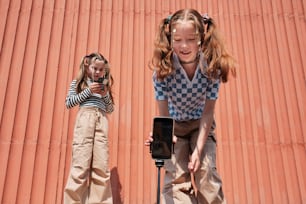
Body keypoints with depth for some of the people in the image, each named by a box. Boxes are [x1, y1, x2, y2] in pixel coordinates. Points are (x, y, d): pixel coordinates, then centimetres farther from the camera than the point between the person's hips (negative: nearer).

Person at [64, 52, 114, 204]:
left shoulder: (104, 85, 24)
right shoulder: (78, 82, 15)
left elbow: (110, 109, 22)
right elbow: (68, 103, 3)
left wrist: (105, 95, 4)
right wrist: (88, 91, -3)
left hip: (102, 120, 3)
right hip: (85, 117, -3)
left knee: (101, 165, -5)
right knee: (81, 162, -13)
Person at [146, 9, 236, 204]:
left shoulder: (212, 68, -24)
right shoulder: (163, 70, -26)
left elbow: (208, 111, -20)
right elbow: (164, 114, -22)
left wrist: (198, 149, -27)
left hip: (201, 124, 1)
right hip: (174, 125, 0)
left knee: (206, 170, -17)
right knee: (176, 175, -14)